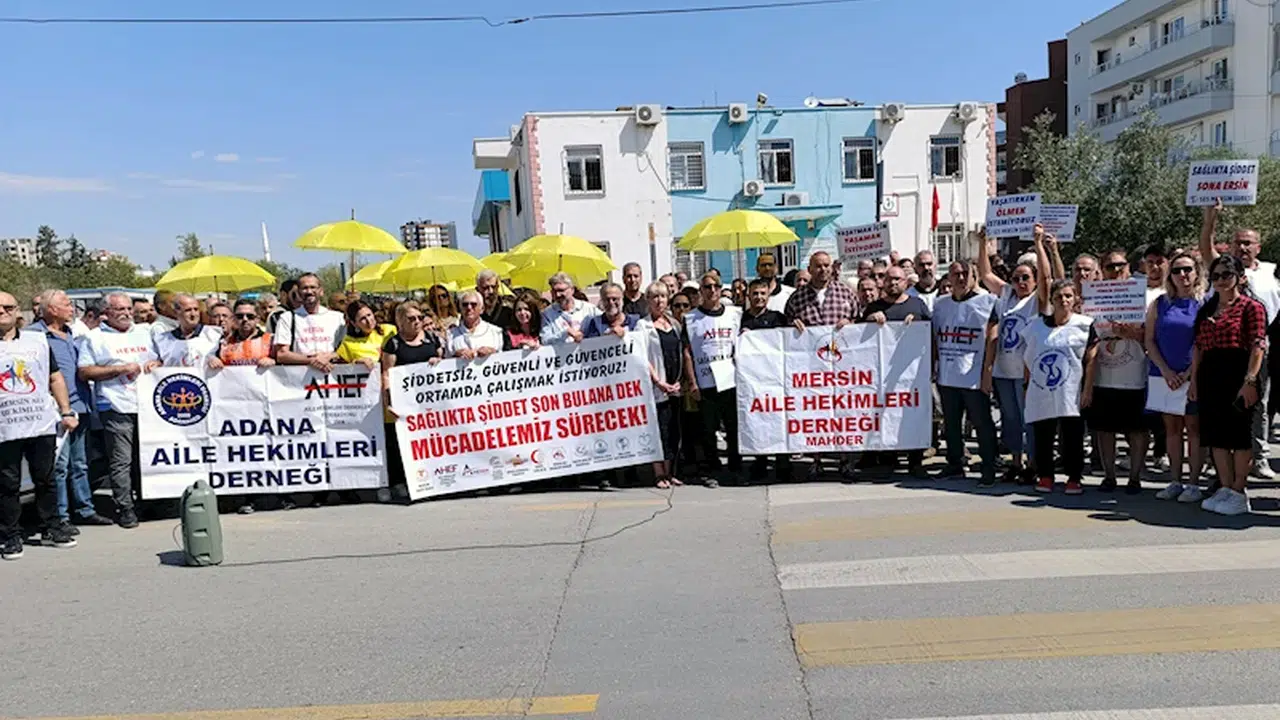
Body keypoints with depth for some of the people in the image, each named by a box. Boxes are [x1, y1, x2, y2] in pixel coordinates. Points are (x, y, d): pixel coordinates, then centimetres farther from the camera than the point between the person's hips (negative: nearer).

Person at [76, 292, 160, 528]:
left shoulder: (145, 333, 17)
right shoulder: (95, 338, 4)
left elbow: (163, 357, 25)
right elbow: (84, 372, -4)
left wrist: (157, 363, 1)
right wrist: (120, 369, -11)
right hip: (116, 408, -4)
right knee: (121, 462, -4)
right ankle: (124, 508, 3)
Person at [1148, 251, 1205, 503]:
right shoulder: (1160, 304, 8)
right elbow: (1150, 341, 5)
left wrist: (1188, 373, -11)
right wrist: (1166, 371, -6)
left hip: (1193, 376, -2)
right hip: (1164, 375, 3)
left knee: (1194, 427, 1)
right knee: (1171, 427, 7)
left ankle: (1193, 483, 6)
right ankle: (1175, 481, 14)